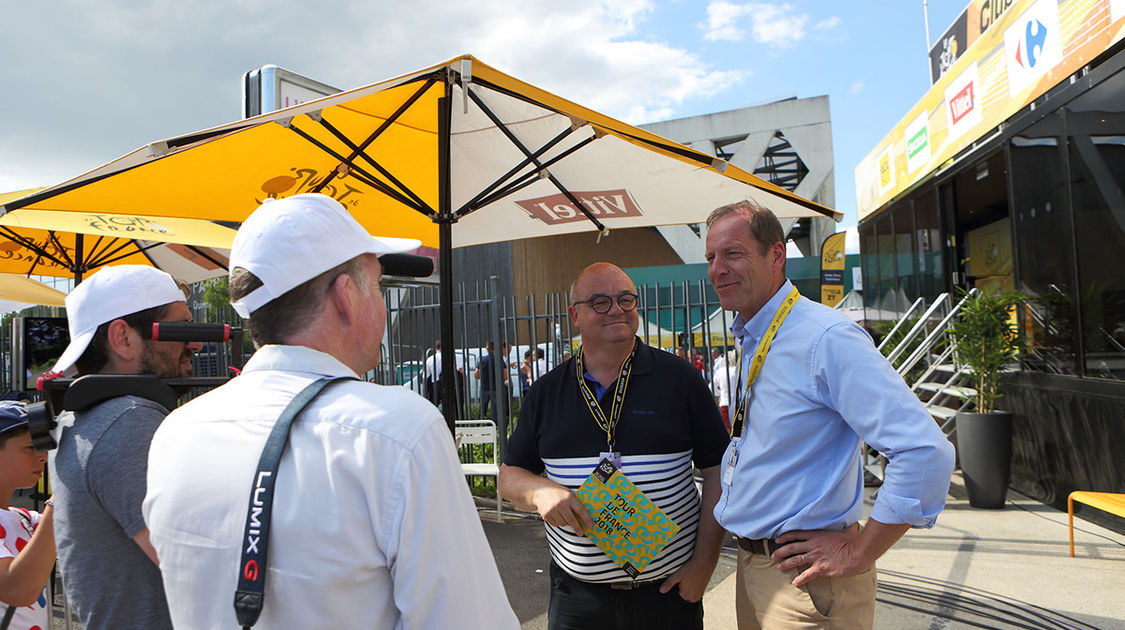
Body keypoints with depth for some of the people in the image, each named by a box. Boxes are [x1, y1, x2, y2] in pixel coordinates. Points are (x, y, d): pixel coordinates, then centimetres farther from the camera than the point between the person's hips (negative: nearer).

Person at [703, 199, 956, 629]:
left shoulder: (827, 338, -21)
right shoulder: (749, 343, 7)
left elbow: (926, 452, -27)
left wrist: (859, 552, -20)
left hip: (805, 580, -8)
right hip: (751, 564, 8)